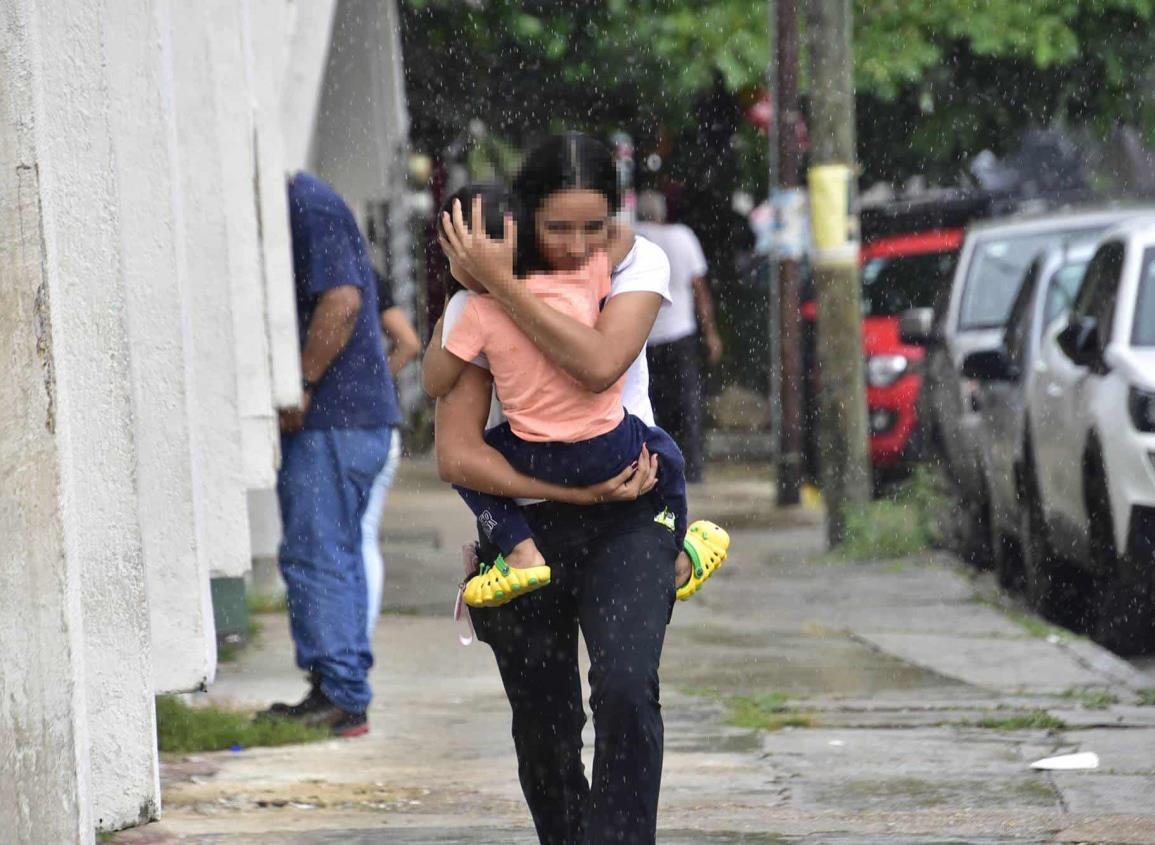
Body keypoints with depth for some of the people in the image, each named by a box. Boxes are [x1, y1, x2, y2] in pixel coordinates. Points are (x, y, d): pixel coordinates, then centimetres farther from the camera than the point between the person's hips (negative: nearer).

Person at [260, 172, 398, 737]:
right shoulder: (300, 206, 19)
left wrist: (302, 385, -19)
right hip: (341, 416, 11)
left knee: (316, 556, -9)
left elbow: (342, 300, -24)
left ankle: (342, 697, -8)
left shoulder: (310, 208, -13)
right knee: (335, 555, 13)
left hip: (336, 416, -11)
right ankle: (341, 694, 18)